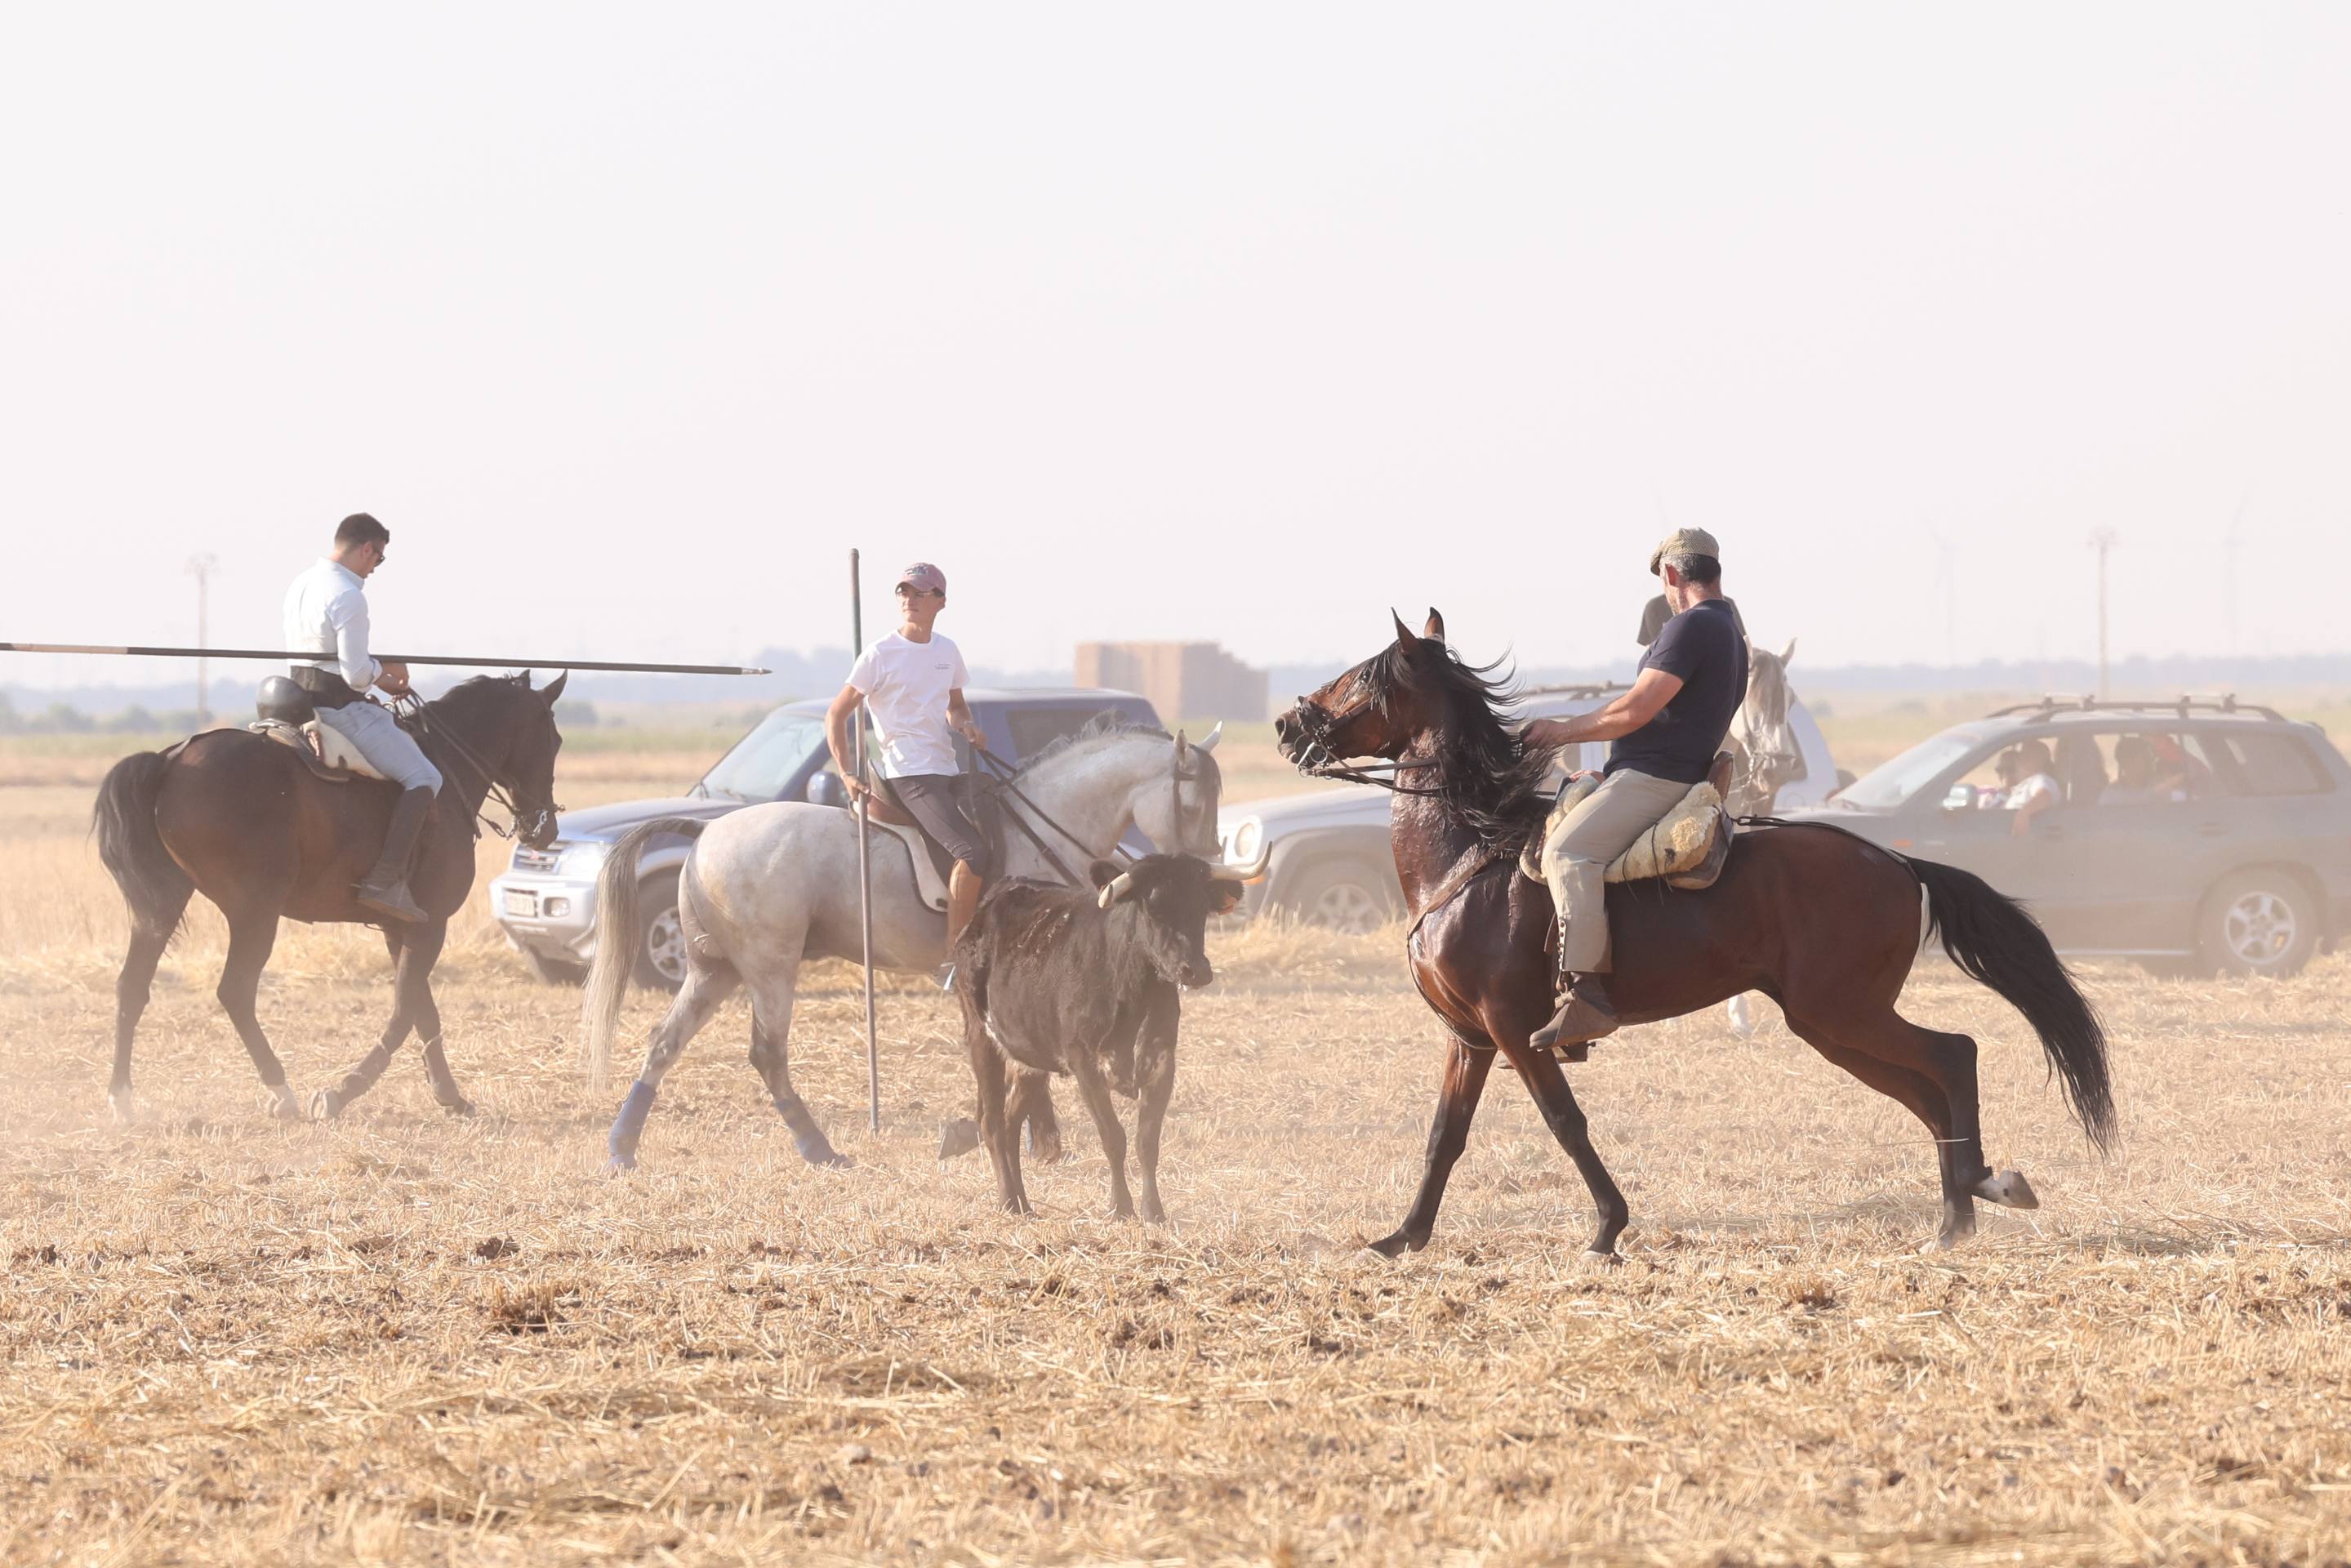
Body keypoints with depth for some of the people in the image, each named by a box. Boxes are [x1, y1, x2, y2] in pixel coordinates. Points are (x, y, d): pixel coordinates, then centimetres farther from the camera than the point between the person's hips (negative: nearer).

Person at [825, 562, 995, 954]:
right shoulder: (880, 656, -5)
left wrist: (966, 725, 4)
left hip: (946, 770, 8)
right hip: (907, 774, -8)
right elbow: (836, 715, -2)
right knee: (971, 851, -24)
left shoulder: (947, 652, 12)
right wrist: (847, 775, -12)